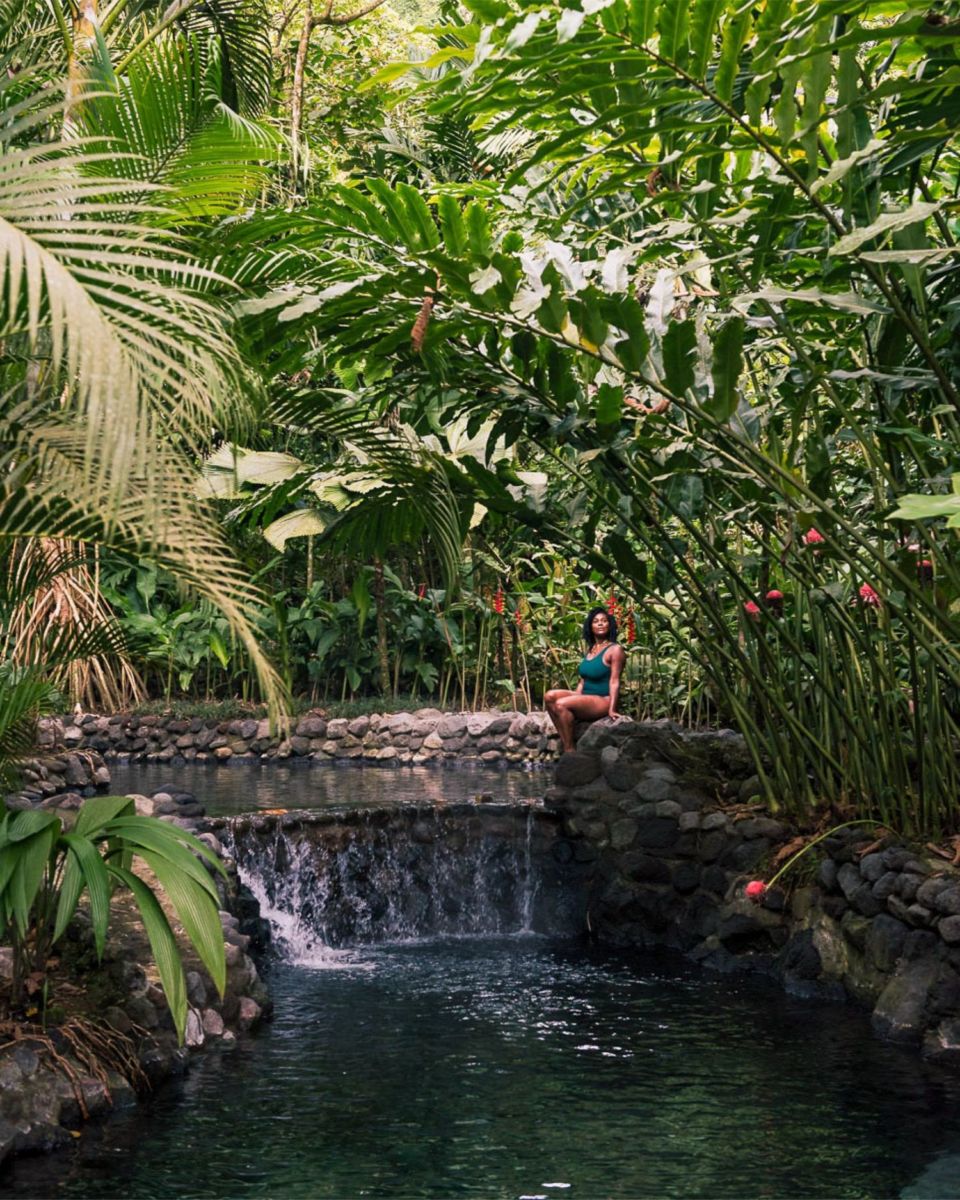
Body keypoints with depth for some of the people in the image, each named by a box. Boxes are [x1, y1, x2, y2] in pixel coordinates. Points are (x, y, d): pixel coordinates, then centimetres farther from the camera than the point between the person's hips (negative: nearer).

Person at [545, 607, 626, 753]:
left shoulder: (614, 649, -8)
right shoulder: (590, 649, 17)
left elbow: (614, 681, -13)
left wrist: (612, 709, -20)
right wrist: (575, 700, 8)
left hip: (602, 701, -8)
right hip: (585, 697, 8)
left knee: (561, 704, -27)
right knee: (550, 696, -12)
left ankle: (569, 750, -22)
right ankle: (564, 740, -14)